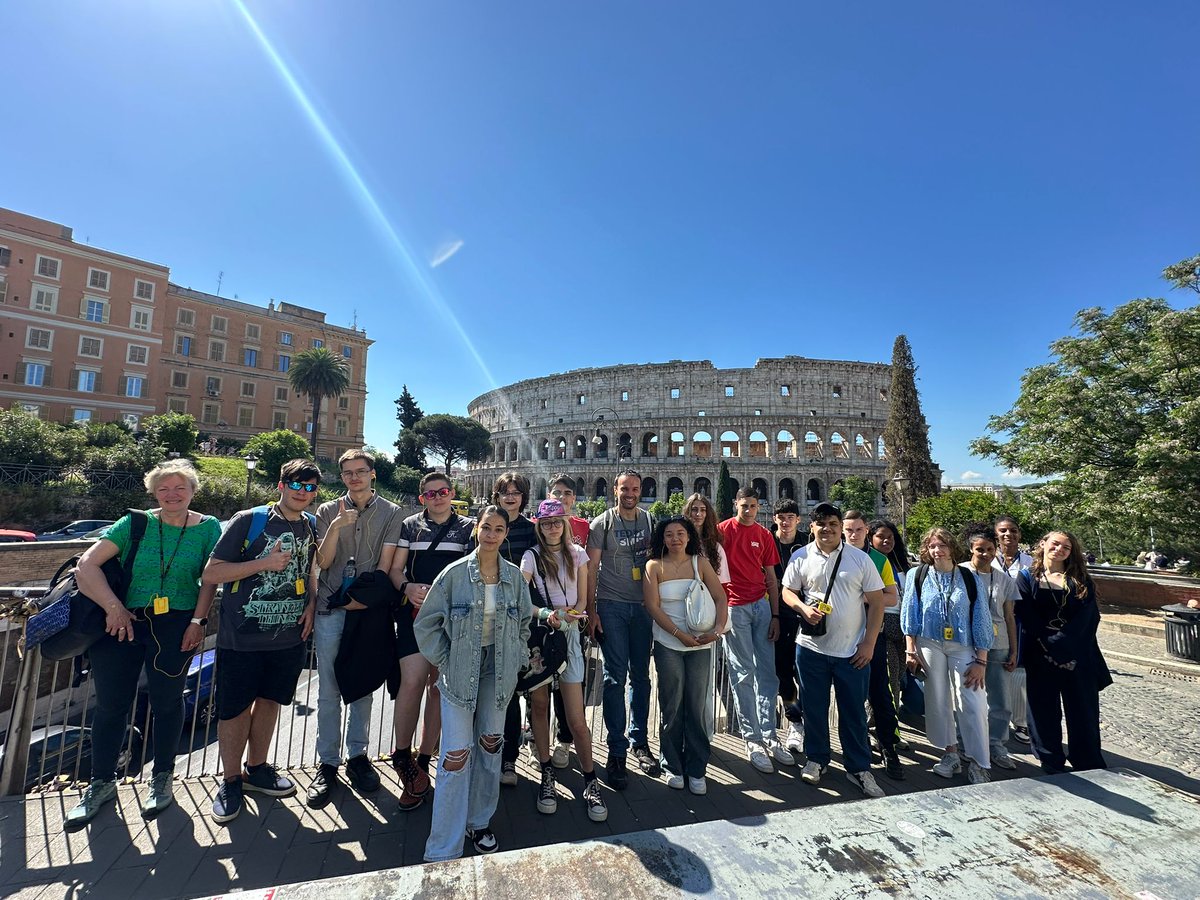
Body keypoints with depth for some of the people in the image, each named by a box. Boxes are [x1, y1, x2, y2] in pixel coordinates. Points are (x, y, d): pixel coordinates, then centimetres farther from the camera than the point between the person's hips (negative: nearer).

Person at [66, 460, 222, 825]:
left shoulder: (208, 528, -3)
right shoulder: (135, 523, -1)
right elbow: (87, 565, -5)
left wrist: (198, 621, -10)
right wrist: (114, 608, -12)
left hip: (176, 626, -1)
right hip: (121, 621, 1)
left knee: (167, 701, 9)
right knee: (111, 703, 10)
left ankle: (162, 777, 29)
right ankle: (102, 782, 33)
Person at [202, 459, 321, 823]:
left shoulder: (312, 526, 4)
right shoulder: (248, 521, -11)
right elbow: (211, 574, -12)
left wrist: (310, 603, 3)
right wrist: (265, 563, -22)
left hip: (289, 636, 4)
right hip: (242, 638, -4)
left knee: (269, 701, 18)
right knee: (235, 708, 8)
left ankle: (257, 769, 37)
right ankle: (231, 780, 29)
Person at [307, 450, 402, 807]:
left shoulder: (391, 513, 3)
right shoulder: (328, 511, 7)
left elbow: (385, 564, -1)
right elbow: (323, 562, -1)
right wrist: (336, 526, -15)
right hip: (330, 608, 1)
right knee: (328, 690, 5)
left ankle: (357, 756, 24)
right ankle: (327, 764, 18)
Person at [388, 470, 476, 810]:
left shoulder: (468, 527, 7)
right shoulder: (410, 525, 9)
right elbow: (395, 569, 7)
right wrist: (407, 587, -14)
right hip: (414, 611, 0)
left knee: (439, 687, 7)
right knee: (412, 681, -13)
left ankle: (422, 764, 20)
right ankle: (402, 755, 8)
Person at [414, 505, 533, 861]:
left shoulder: (514, 575, -2)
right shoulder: (455, 573, -11)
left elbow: (524, 624, 10)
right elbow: (426, 622, -3)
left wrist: (516, 659, 3)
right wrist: (443, 661, -5)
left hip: (499, 673, 3)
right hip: (460, 673, -3)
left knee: (491, 748, 16)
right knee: (456, 757, -2)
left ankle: (480, 822, 38)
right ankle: (442, 852, 14)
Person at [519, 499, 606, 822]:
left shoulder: (577, 554, 7)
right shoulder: (532, 556, 0)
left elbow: (582, 600, 7)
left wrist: (572, 613, -14)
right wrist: (546, 615, -26)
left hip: (568, 634, 0)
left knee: (577, 719, -2)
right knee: (539, 704, 7)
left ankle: (590, 780, 15)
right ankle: (547, 774, 25)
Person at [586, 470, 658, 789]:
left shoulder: (649, 520, 8)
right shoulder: (602, 523, -2)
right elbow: (590, 568, -3)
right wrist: (591, 611, -9)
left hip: (643, 606, 4)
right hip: (611, 606, -3)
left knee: (640, 676, 11)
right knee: (616, 676, -1)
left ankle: (639, 741, 27)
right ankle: (617, 751, 11)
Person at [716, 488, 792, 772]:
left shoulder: (764, 535, 9)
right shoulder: (722, 531, -3)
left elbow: (771, 579, 12)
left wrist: (775, 615, 6)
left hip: (761, 606, 4)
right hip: (734, 608, -4)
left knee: (767, 674, 8)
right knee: (743, 675, 2)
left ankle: (768, 736, 20)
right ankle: (752, 739, 13)